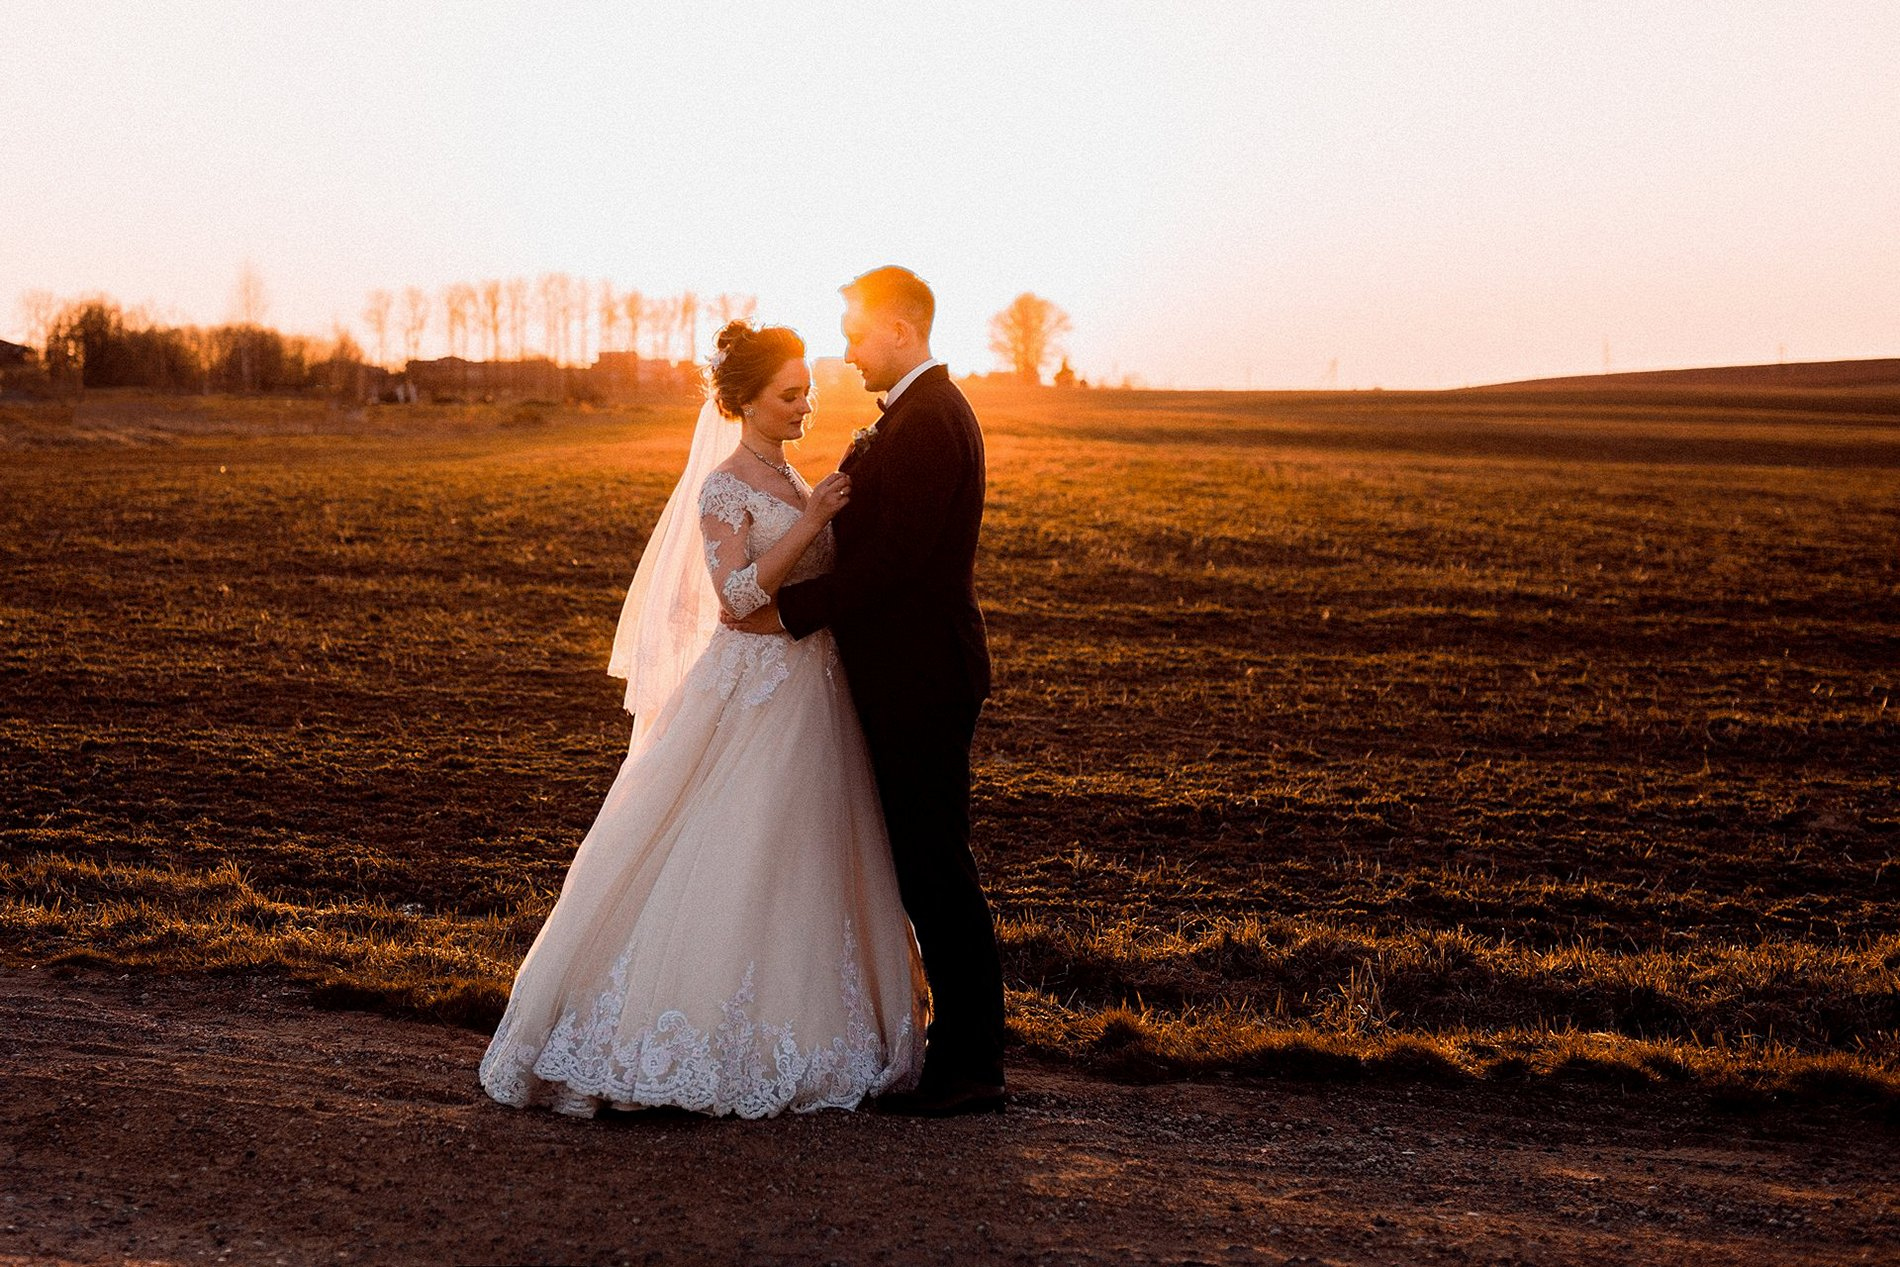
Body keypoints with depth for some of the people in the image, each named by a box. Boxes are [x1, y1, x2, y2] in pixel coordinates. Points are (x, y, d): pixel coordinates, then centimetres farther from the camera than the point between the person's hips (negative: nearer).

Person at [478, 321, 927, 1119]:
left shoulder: (788, 479, 14)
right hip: (753, 688, -8)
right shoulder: (723, 487, -11)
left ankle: (789, 1035, 19)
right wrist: (811, 521, -26)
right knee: (729, 864, -6)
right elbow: (739, 591, -23)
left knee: (802, 863, 10)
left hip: (810, 690, 8)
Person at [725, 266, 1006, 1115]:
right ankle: (964, 1051, 23)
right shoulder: (922, 413, 16)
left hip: (921, 681, -10)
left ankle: (969, 1069, 4)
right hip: (915, 675, 10)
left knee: (935, 869, -4)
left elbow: (894, 558, -23)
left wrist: (790, 612, -17)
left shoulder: (927, 420, -17)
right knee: (928, 865, 14)